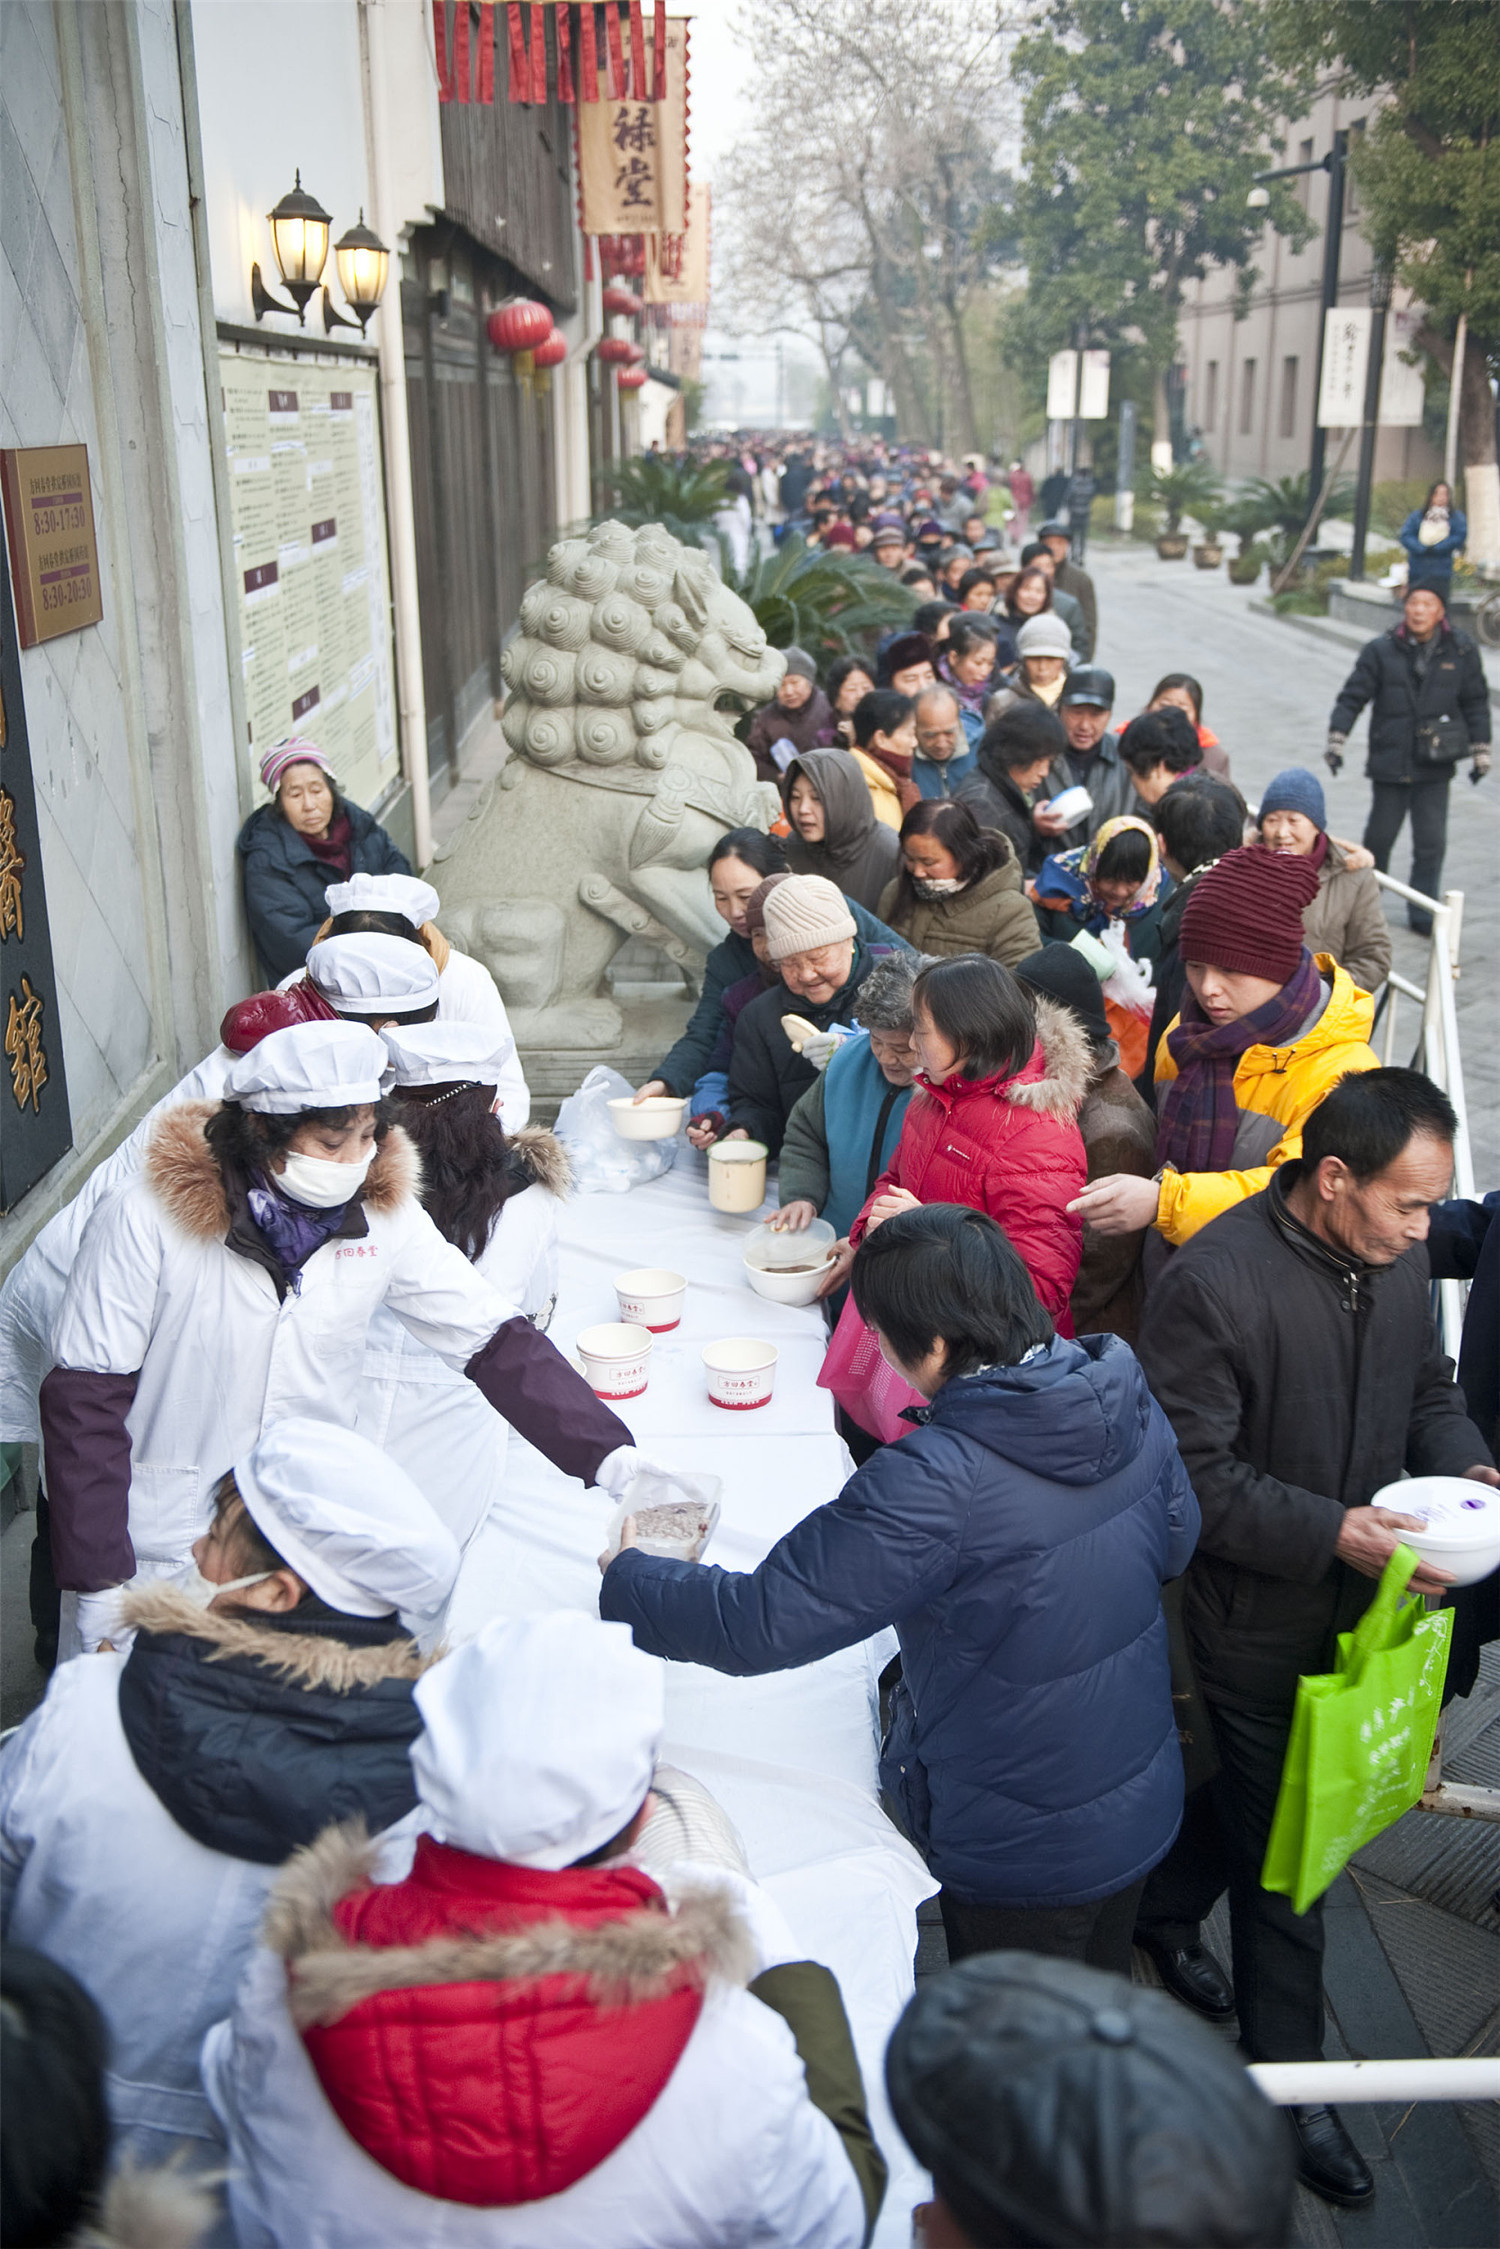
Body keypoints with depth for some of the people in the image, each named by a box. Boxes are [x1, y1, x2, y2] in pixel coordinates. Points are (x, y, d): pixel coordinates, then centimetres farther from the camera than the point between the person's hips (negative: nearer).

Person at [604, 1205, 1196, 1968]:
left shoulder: (939, 1483, -35)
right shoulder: (1126, 1396, -13)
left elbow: (760, 1623, -29)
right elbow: (1175, 1539, 6)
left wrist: (628, 1577, -12)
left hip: (1023, 1853, -6)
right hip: (1144, 1802, 7)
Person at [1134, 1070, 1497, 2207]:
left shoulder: (1397, 1256, -4)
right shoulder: (1213, 1283, -27)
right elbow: (1191, 1476, -24)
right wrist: (1335, 1532, -28)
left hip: (1356, 1601, 7)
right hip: (1259, 1619, -7)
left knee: (1261, 1786, 25)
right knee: (1282, 1843, 9)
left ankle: (1163, 1913, 53)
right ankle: (1289, 2074, 30)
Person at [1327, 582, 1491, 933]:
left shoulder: (1461, 651, 0)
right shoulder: (1381, 650, -5)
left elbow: (1476, 702, 9)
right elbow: (1352, 697, 0)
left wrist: (1481, 750, 8)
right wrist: (1336, 740, -8)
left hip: (1435, 766, 1)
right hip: (1389, 763, -1)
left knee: (1431, 843, 0)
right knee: (1380, 836, 9)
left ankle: (1423, 914, 11)